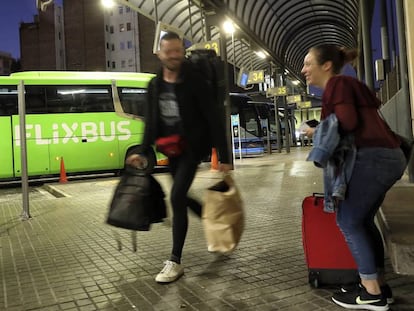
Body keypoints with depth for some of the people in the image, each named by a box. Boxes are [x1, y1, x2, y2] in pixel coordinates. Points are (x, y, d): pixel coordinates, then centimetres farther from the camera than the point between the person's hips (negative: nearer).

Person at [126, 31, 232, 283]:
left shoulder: (194, 81, -14)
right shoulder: (155, 85, 4)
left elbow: (214, 119, -16)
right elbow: (151, 122, 10)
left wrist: (224, 157, -19)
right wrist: (143, 152, 2)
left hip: (192, 148, -6)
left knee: (177, 197, -14)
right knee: (182, 197, 14)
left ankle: (175, 262, -3)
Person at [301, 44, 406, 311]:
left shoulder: (337, 84, -5)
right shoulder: (347, 83, 23)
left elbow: (347, 122, -17)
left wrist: (319, 132, 0)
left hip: (374, 157, -10)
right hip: (388, 157, 10)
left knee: (348, 220, -5)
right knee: (363, 219, 14)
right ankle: (379, 285, 19)